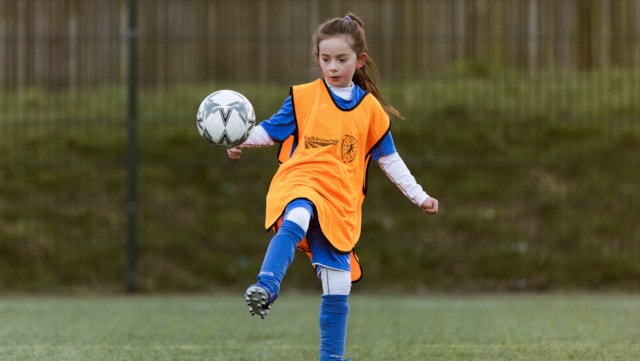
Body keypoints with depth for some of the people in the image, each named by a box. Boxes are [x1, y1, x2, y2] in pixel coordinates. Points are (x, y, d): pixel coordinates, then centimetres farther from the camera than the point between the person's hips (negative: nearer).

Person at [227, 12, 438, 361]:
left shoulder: (370, 108, 11)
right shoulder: (303, 97, 4)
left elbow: (388, 158, 17)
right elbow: (270, 130, 3)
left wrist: (419, 196, 16)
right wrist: (242, 141, -17)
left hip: (342, 202, 3)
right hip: (300, 184, -3)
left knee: (338, 286, 2)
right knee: (295, 221, -40)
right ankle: (266, 287, -51)